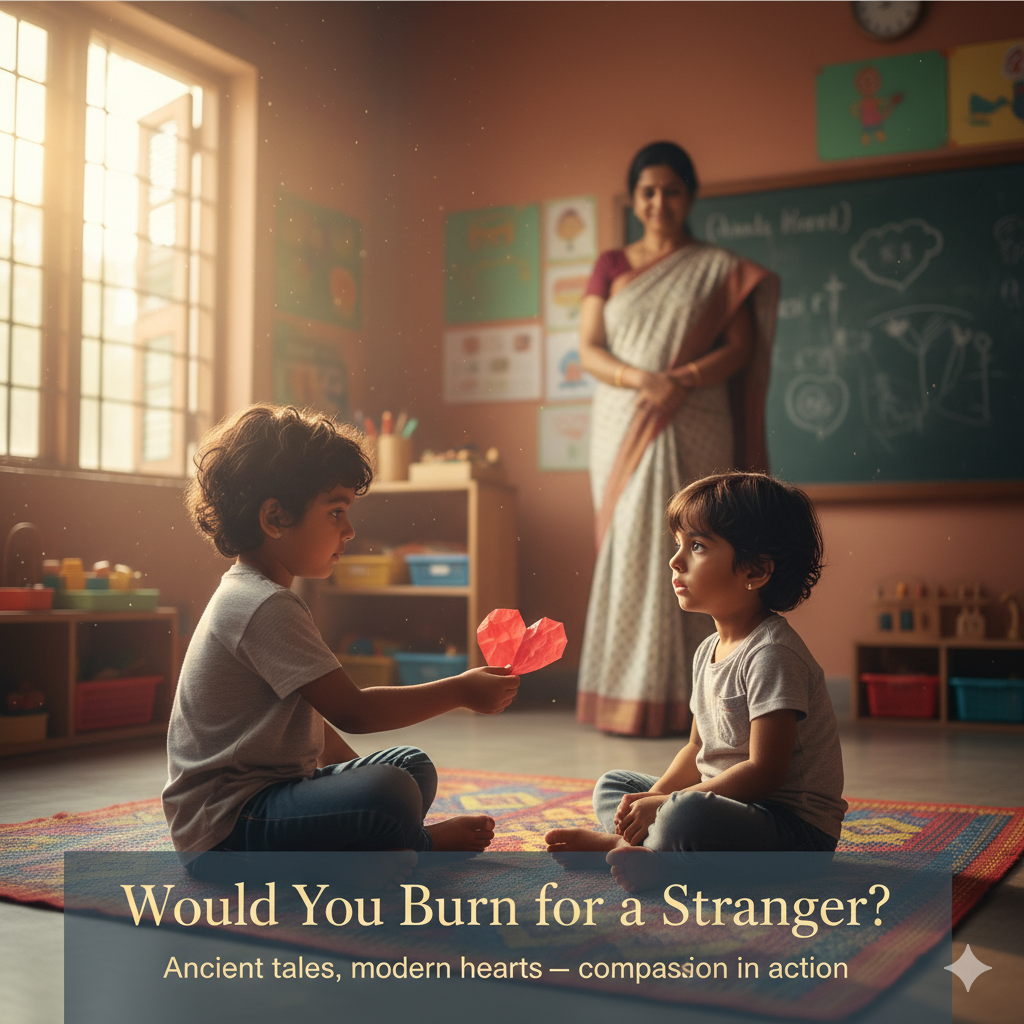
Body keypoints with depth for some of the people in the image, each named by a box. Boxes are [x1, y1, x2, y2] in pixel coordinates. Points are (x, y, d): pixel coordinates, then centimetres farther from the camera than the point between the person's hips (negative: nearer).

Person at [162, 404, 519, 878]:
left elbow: (310, 716, 22)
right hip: (222, 828, -11)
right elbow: (352, 711, -22)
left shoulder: (250, 596, 14)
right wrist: (460, 691, -13)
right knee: (388, 793, -30)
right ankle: (420, 845, 0)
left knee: (412, 766, 18)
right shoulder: (266, 608, -21)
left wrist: (359, 774, 19)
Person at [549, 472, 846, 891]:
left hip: (798, 828, -10)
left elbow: (765, 772, -24)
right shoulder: (708, 651, 9)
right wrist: (651, 802, -2)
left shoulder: (772, 655, -20)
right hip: (731, 805, 10)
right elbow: (697, 752, 15)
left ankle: (636, 848, -9)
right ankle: (635, 840, -12)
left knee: (686, 816, -38)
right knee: (613, 785, 16)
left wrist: (664, 805, -20)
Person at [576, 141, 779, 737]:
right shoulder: (611, 267, 13)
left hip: (694, 431, -2)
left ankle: (684, 703, 0)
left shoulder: (718, 268, 9)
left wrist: (682, 381, -17)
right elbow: (588, 349, 4)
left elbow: (740, 348, 0)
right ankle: (627, 702, 3)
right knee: (628, 554, -1)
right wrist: (641, 379, -15)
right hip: (623, 429, 2)